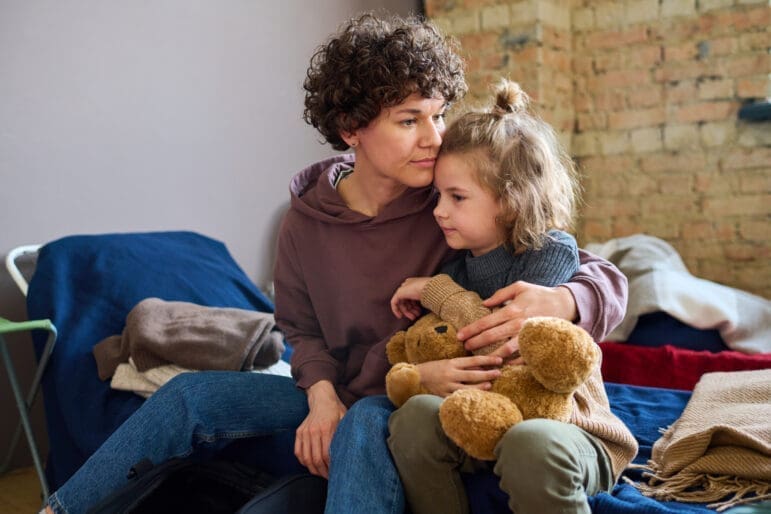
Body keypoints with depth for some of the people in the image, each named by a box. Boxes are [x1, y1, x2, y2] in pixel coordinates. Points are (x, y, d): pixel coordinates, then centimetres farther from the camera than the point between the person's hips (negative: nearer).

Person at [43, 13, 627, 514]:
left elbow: (608, 279, -14)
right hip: (339, 404, 4)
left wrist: (557, 301, -39)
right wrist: (323, 397, -13)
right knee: (194, 393, -8)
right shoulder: (308, 220, -3)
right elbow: (303, 329, 9)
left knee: (367, 423, -36)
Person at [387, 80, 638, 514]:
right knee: (416, 414, -23)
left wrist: (436, 290, -14)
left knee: (531, 444, -38)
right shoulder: (457, 263, 4)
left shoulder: (553, 251, -12)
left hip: (563, 423, -5)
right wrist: (421, 372, -14)